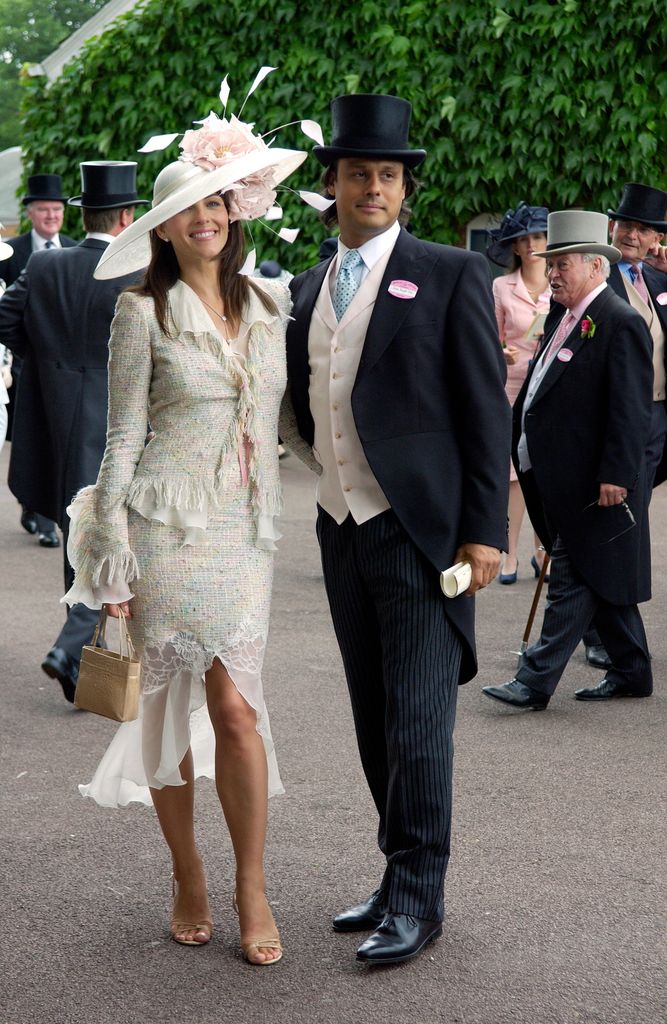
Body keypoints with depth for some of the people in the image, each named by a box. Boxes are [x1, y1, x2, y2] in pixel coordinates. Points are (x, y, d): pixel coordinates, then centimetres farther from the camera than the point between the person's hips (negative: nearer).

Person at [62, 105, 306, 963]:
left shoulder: (268, 305, 8)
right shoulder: (143, 312, -3)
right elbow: (123, 438, -3)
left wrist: (283, 524, 13)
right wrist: (112, 560, -6)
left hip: (246, 531, 3)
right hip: (168, 528, -3)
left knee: (236, 708, -3)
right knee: (173, 706, 3)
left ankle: (251, 887, 9)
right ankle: (188, 882, 18)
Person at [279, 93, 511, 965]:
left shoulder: (451, 275, -4)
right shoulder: (309, 288, 13)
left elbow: (486, 409, -7)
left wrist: (484, 531, -12)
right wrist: (318, 454, -1)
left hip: (420, 531, -6)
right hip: (343, 531, 6)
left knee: (417, 722, -5)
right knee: (375, 722, 11)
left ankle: (417, 900, 4)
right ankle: (403, 877, 23)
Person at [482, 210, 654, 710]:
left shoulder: (621, 323, -13)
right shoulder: (571, 321, 16)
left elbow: (631, 410, -18)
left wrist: (615, 476, -21)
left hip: (593, 483, -10)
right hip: (564, 482, 10)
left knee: (574, 579, -6)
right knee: (600, 578, 15)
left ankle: (536, 681, -6)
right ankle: (632, 673, 25)